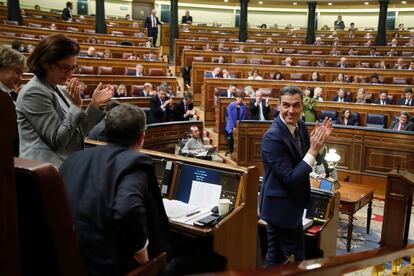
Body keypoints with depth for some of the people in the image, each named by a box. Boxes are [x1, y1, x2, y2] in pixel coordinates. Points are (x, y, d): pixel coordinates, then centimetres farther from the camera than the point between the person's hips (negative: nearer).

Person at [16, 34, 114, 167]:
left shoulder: (59, 90, 11)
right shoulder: (34, 93, -12)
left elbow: (78, 133, 10)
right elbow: (57, 140, -17)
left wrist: (95, 103, 1)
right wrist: (76, 105, -17)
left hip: (68, 164, 8)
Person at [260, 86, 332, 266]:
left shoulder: (300, 126, 0)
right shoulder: (273, 137, -25)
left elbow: (304, 158, 10)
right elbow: (290, 179, -26)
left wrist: (319, 143, -7)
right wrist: (313, 150, -27)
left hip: (290, 204, 8)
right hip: (281, 207, -8)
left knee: (276, 256, 22)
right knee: (295, 258, 7)